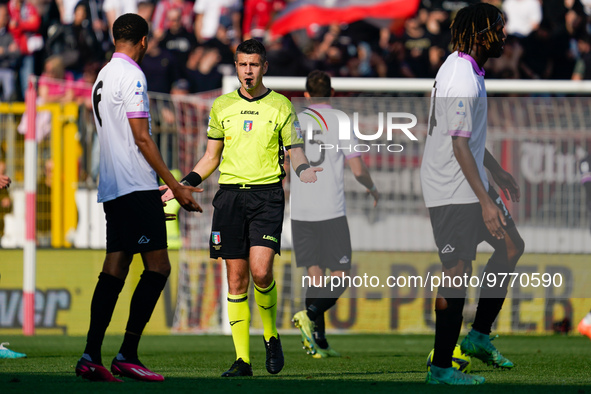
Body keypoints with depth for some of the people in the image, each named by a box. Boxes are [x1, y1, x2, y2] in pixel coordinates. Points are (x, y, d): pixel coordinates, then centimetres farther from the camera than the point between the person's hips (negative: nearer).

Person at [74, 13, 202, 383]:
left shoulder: (103, 77, 19)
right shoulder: (131, 75, -9)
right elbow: (141, 138, -14)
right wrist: (175, 185, -11)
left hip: (112, 187, 9)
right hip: (136, 186, -9)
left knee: (115, 269, 6)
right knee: (158, 267, -8)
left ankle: (92, 356, 0)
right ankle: (127, 355, -12)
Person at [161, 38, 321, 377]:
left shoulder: (280, 105, 5)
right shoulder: (222, 106, 12)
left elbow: (294, 149, 5)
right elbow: (211, 157, 18)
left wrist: (304, 169, -18)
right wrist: (184, 184, 5)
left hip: (267, 193, -3)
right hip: (230, 194, 3)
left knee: (261, 271, -18)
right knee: (237, 279, 0)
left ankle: (271, 336, 7)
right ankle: (242, 359, 3)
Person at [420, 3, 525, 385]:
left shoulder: (461, 66, 11)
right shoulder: (463, 83, -22)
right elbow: (460, 145, -25)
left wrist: (497, 172, 29)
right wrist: (485, 201, -26)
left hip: (469, 184, 11)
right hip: (453, 192, -11)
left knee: (512, 246, 12)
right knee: (458, 271, -8)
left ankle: (479, 336, 18)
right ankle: (441, 367, -2)